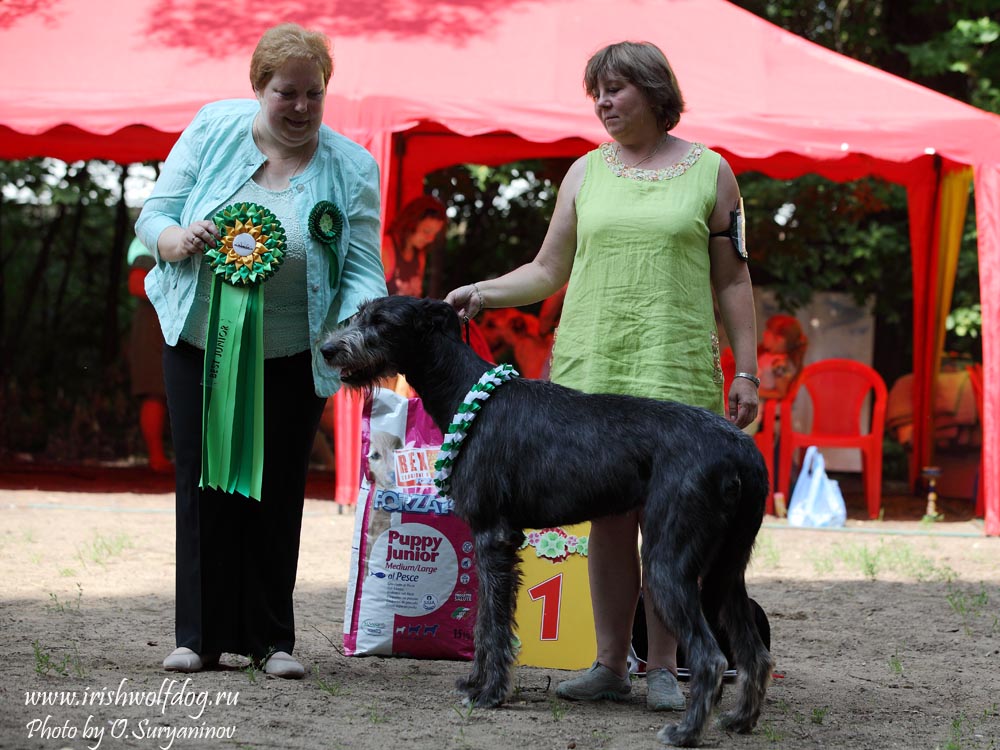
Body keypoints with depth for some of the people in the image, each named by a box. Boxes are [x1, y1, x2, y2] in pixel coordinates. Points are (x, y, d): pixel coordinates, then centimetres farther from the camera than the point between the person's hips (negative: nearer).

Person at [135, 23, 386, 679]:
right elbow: (154, 214, 1)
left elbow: (363, 270, -10)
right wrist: (179, 240, -22)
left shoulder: (351, 168, -6)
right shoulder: (213, 129, -3)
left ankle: (271, 639, 15)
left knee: (277, 493, 4)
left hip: (290, 357, -1)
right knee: (204, 484, 3)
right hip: (200, 343, 1)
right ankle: (202, 635, 12)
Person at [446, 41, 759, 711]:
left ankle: (663, 667, 1)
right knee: (609, 516, 2)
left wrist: (747, 371, 2)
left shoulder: (710, 171, 7)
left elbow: (732, 281, 7)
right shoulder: (587, 172, 14)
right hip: (591, 367, 2)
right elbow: (548, 272, 16)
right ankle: (611, 664, 8)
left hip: (676, 368, -2)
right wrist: (482, 292, 1)